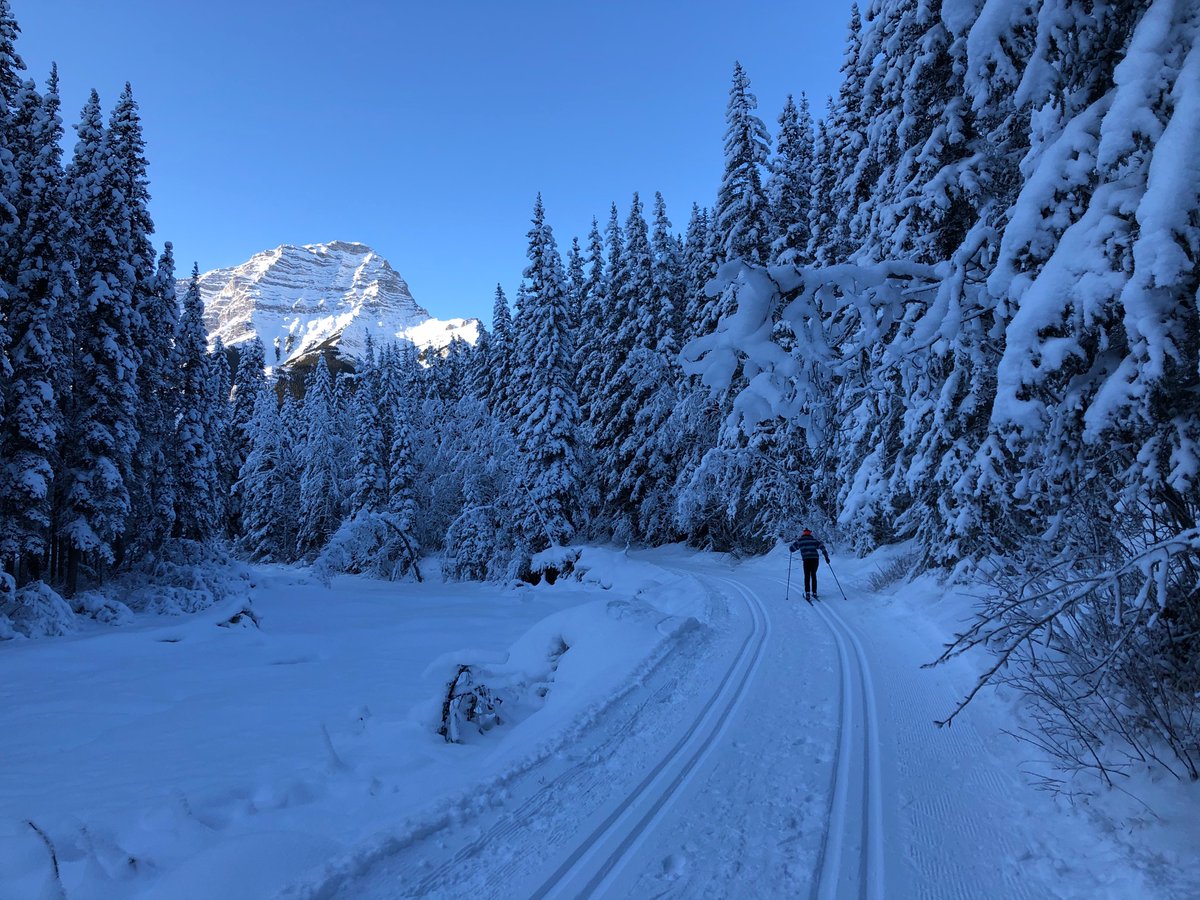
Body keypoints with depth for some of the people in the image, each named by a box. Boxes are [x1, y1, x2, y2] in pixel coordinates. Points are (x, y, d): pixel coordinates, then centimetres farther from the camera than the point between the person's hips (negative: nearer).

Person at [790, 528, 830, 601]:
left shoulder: (800, 541, 11)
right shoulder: (814, 540, 14)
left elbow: (792, 548, 16)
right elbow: (822, 547, 3)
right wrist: (826, 557, 4)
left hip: (807, 560, -2)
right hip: (815, 559, 2)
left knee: (807, 576, 4)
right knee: (813, 575, 17)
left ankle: (807, 593, -12)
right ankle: (814, 593, 17)